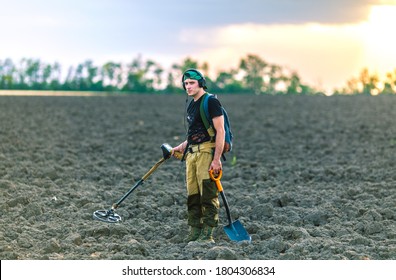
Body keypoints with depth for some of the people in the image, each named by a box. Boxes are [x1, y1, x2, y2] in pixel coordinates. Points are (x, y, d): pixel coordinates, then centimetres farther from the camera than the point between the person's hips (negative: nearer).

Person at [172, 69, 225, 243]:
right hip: (191, 153, 9)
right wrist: (181, 147, 23)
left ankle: (207, 234, -9)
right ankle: (194, 233, 11)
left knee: (208, 195, -9)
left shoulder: (211, 102, -6)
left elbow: (220, 131, -12)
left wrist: (217, 159, -18)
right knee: (192, 196, 7)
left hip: (206, 151, -9)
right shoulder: (191, 106, 21)